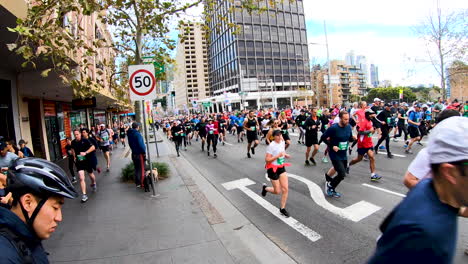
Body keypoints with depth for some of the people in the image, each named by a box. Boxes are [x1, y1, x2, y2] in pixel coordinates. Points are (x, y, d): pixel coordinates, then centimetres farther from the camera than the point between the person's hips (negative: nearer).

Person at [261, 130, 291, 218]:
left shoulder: (282, 142, 1)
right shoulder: (271, 146, -21)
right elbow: (267, 159, -22)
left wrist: (286, 155, -1)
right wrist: (278, 155, -29)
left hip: (281, 167, 6)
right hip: (273, 169, -6)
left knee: (285, 189, 1)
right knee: (277, 191, 2)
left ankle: (282, 209, 17)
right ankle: (265, 188, 32)